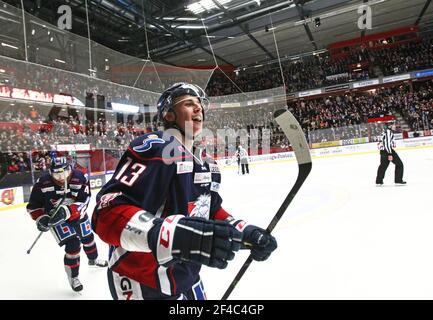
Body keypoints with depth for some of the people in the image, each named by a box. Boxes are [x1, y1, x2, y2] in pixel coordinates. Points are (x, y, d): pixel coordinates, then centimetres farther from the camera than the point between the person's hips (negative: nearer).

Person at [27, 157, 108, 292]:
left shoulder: (79, 178, -25)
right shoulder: (43, 183, -23)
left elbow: (83, 202, -28)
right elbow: (33, 205, -10)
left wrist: (67, 212, -41)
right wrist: (41, 218, -24)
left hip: (77, 214, 3)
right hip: (56, 217, -2)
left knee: (88, 237, 20)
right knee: (73, 244, -13)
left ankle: (93, 259, 52)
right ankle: (73, 277, 10)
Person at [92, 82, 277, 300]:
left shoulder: (207, 163, 6)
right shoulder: (154, 148, -21)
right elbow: (107, 213, -30)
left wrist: (246, 233, -1)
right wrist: (172, 234, -46)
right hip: (143, 285, -8)